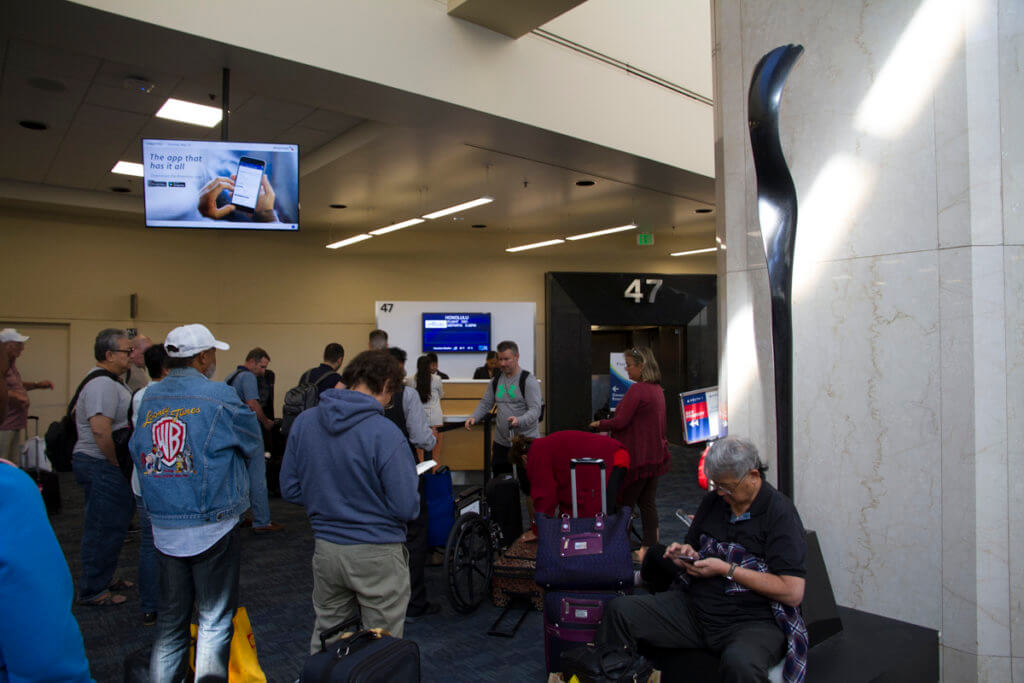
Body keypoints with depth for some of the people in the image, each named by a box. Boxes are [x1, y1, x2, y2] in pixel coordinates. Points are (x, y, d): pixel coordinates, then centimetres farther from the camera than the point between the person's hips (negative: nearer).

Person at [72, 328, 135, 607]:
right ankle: (92, 591, 10)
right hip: (102, 466, -11)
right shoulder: (103, 384, -20)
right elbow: (100, 429, -30)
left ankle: (103, 579, 33)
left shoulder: (105, 380, 14)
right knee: (104, 529, -1)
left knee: (105, 527, 20)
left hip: (100, 465, 11)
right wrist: (116, 463, -19)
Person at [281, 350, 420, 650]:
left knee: (325, 639, 22)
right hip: (376, 557, -5)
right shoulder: (384, 433, -21)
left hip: (324, 549, 5)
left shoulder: (304, 421, -3)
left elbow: (290, 489, 4)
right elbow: (407, 508, -17)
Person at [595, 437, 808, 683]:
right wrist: (687, 554, 0)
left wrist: (726, 569, -16)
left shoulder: (780, 512, -9)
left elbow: (793, 593, -16)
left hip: (754, 619, -5)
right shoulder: (713, 501, 10)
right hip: (694, 606, 6)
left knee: (740, 663, -40)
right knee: (620, 610, -14)